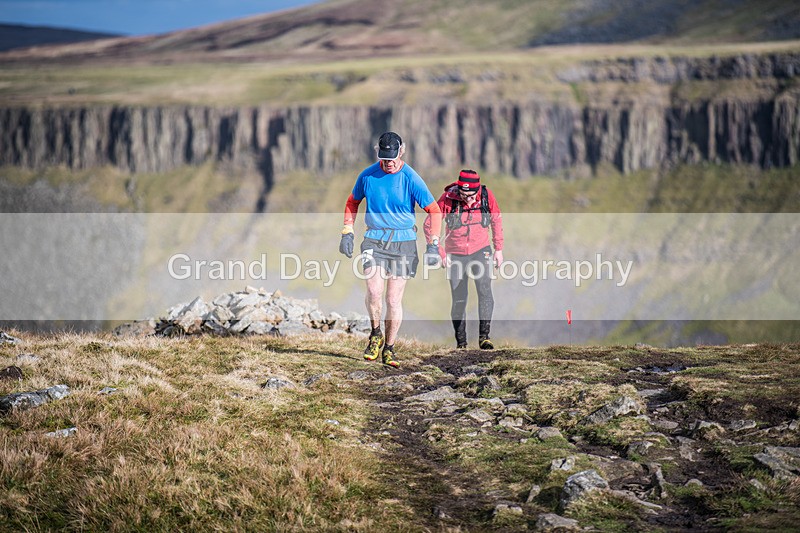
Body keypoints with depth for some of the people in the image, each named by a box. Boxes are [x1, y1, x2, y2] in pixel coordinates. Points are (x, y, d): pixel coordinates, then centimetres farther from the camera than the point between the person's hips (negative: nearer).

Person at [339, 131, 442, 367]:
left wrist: (433, 244, -11)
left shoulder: (410, 178, -8)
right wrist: (347, 232, 8)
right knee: (374, 292, -18)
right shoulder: (368, 175, 0)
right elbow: (353, 202, 18)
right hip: (374, 239, 1)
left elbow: (434, 210, -4)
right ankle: (376, 334, 8)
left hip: (403, 242, -1)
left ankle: (389, 348, 16)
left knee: (394, 300, 1)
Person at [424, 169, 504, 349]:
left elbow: (496, 220, 6)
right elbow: (429, 225, -8)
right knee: (459, 300, 1)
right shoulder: (448, 199, -18)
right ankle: (460, 341, 14)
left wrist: (498, 248, 7)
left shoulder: (486, 196, -12)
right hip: (456, 254, 0)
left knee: (485, 290, -20)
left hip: (480, 250, 1)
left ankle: (484, 336, -17)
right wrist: (440, 252, -11)